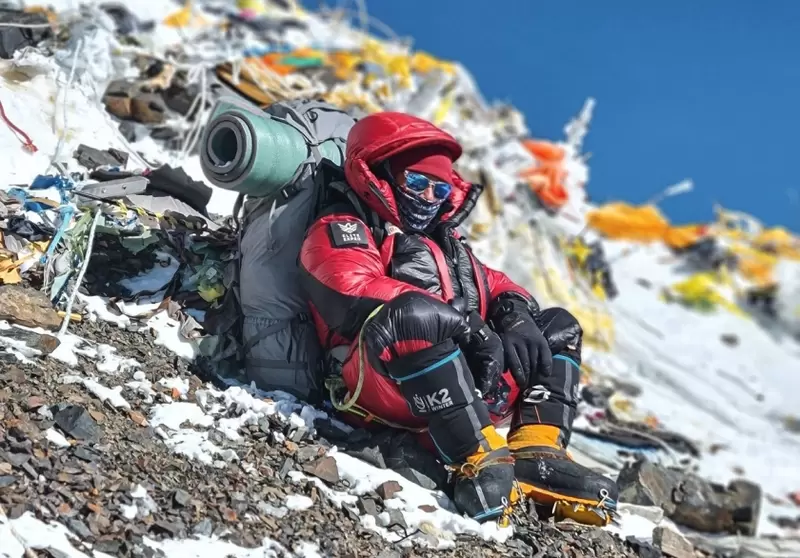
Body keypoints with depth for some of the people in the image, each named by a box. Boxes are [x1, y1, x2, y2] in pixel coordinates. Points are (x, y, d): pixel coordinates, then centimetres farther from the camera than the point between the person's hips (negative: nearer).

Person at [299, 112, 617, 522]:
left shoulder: (442, 241, 32)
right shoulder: (342, 230, 6)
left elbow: (495, 285, 25)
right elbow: (356, 292, -14)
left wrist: (515, 315, -3)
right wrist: (467, 326, -20)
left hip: (475, 378, 8)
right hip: (388, 388, -8)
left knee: (560, 327, 13)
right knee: (412, 314, -35)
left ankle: (537, 453, -12)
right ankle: (479, 457, -38)